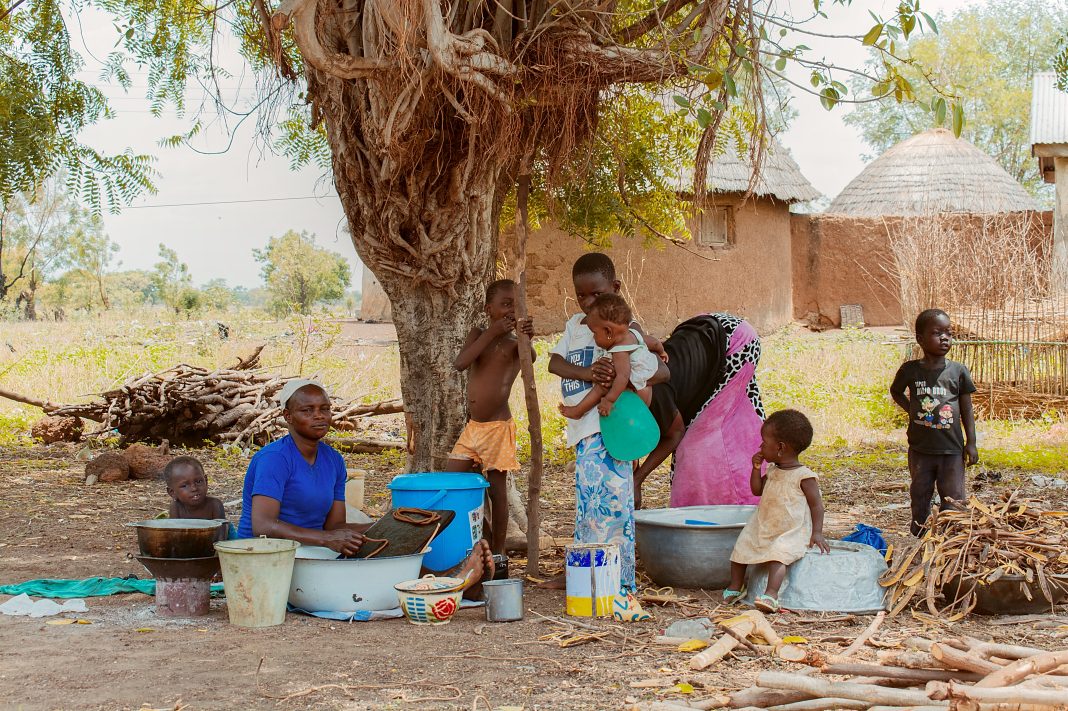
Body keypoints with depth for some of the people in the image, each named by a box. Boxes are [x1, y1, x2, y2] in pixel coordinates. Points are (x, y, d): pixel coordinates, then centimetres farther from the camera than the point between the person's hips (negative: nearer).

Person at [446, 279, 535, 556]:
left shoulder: (515, 342, -5)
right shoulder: (478, 334, 5)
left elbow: (531, 356, -28)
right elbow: (460, 363, -12)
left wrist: (527, 338, -51)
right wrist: (491, 333, -18)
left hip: (498, 427, -5)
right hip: (473, 427, 5)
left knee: (496, 489, 0)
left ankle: (497, 552, 9)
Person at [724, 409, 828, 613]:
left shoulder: (804, 476, -13)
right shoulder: (772, 470, 10)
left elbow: (816, 505, -10)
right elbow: (757, 490, 20)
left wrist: (817, 532, -19)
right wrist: (756, 468, 5)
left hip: (791, 533, -8)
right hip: (763, 527, 8)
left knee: (777, 554, -30)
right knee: (741, 547, 4)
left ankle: (771, 594, -41)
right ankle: (735, 586, 20)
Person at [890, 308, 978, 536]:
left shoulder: (958, 371, -4)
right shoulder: (910, 370, -4)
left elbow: (967, 410, 2)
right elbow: (896, 392, 17)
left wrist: (971, 443, 0)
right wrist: (911, 410, 2)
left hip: (952, 449, -1)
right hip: (920, 449, 1)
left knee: (953, 500, 2)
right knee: (920, 498, 11)